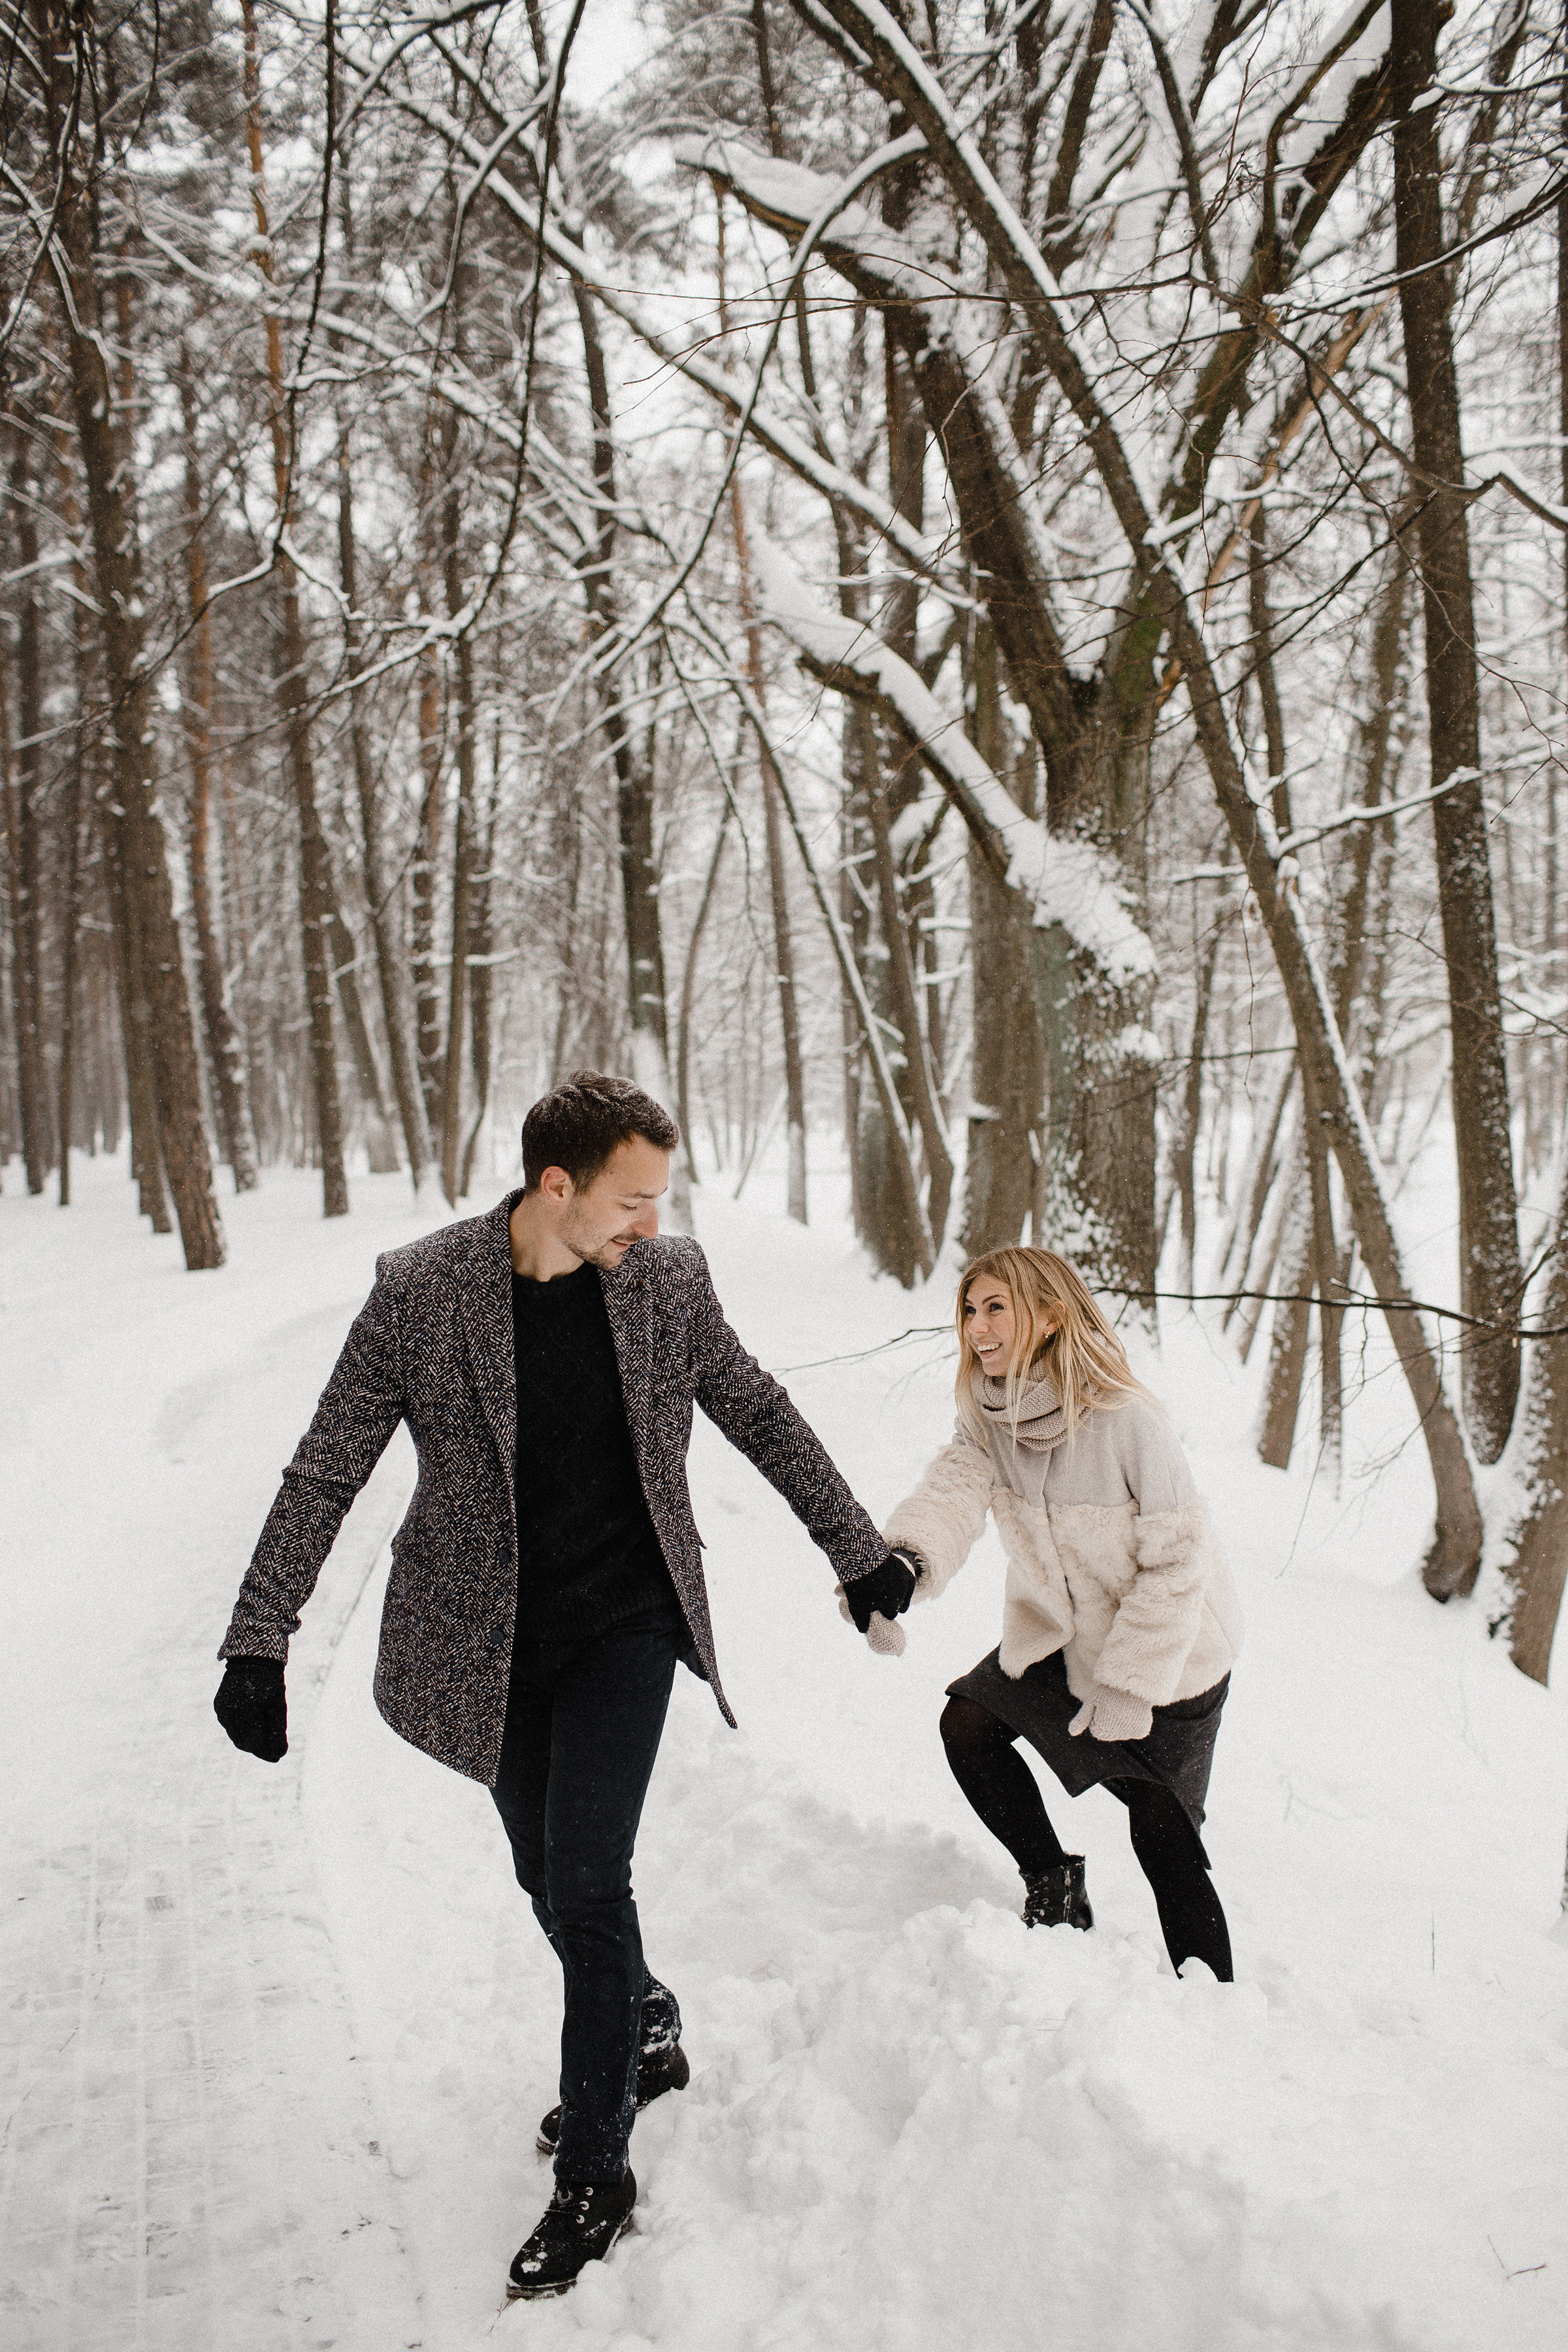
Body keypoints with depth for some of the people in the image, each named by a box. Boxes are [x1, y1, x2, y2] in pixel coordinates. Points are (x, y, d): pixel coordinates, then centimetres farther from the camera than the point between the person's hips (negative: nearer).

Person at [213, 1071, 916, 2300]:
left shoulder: (670, 1279, -8)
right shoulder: (420, 1291, -14)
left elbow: (766, 1420, 6)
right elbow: (326, 1472, -7)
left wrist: (858, 1551, 11)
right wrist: (260, 1640, -9)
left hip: (625, 1624, -1)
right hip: (492, 1639, 1)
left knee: (586, 1883, -6)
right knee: (547, 1877, 15)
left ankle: (595, 2173, 11)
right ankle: (644, 2029, 44)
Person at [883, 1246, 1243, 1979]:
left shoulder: (1126, 1421, -28)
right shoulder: (985, 1418, -10)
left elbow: (1178, 1559, -24)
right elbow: (951, 1493, -27)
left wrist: (1126, 1684, -21)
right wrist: (904, 1561, -50)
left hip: (1168, 1649, -6)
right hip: (1059, 1634, 6)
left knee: (1163, 1837, 0)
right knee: (968, 1722, -8)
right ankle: (1053, 1883, 14)